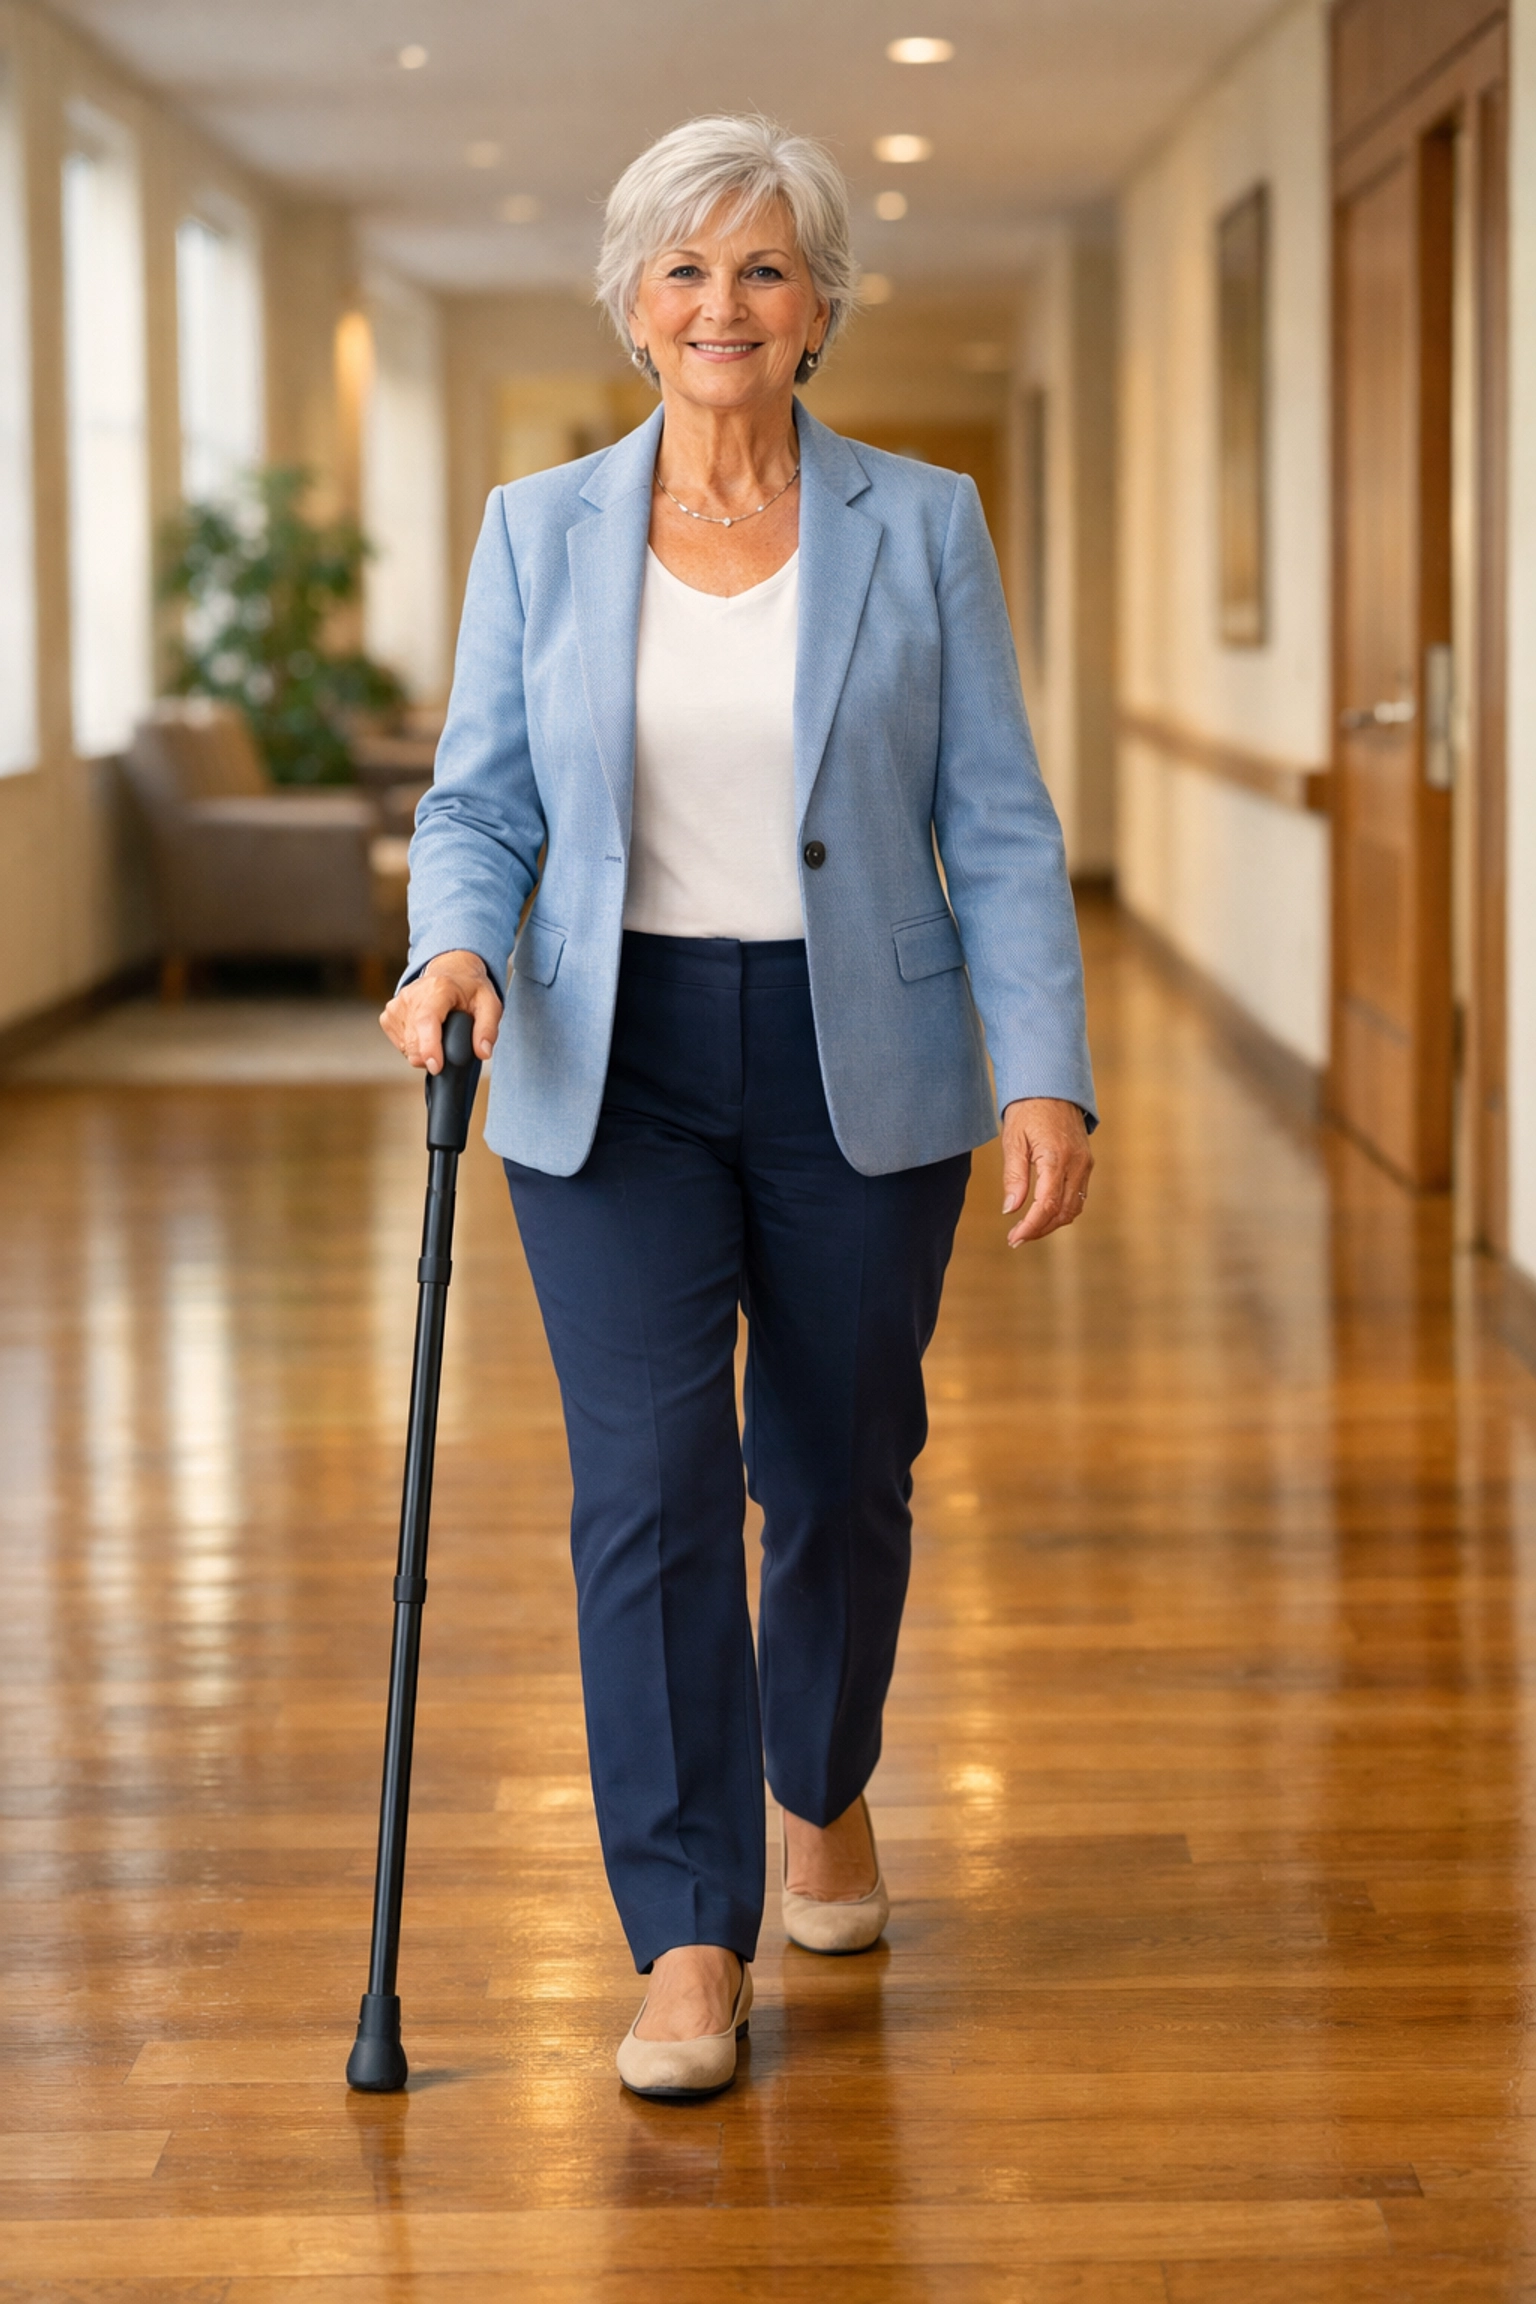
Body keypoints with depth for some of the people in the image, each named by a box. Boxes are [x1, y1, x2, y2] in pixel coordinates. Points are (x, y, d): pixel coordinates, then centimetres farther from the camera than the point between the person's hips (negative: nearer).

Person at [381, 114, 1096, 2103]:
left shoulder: (920, 528, 0)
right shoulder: (541, 532, 4)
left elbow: (998, 828, -1)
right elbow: (482, 799, 4)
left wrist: (1045, 1076, -9)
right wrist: (454, 949, -17)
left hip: (862, 1067, 0)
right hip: (614, 1067, 0)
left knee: (840, 1468, 11)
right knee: (648, 1480, -8)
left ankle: (824, 1787, 40)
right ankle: (687, 1941, -1)